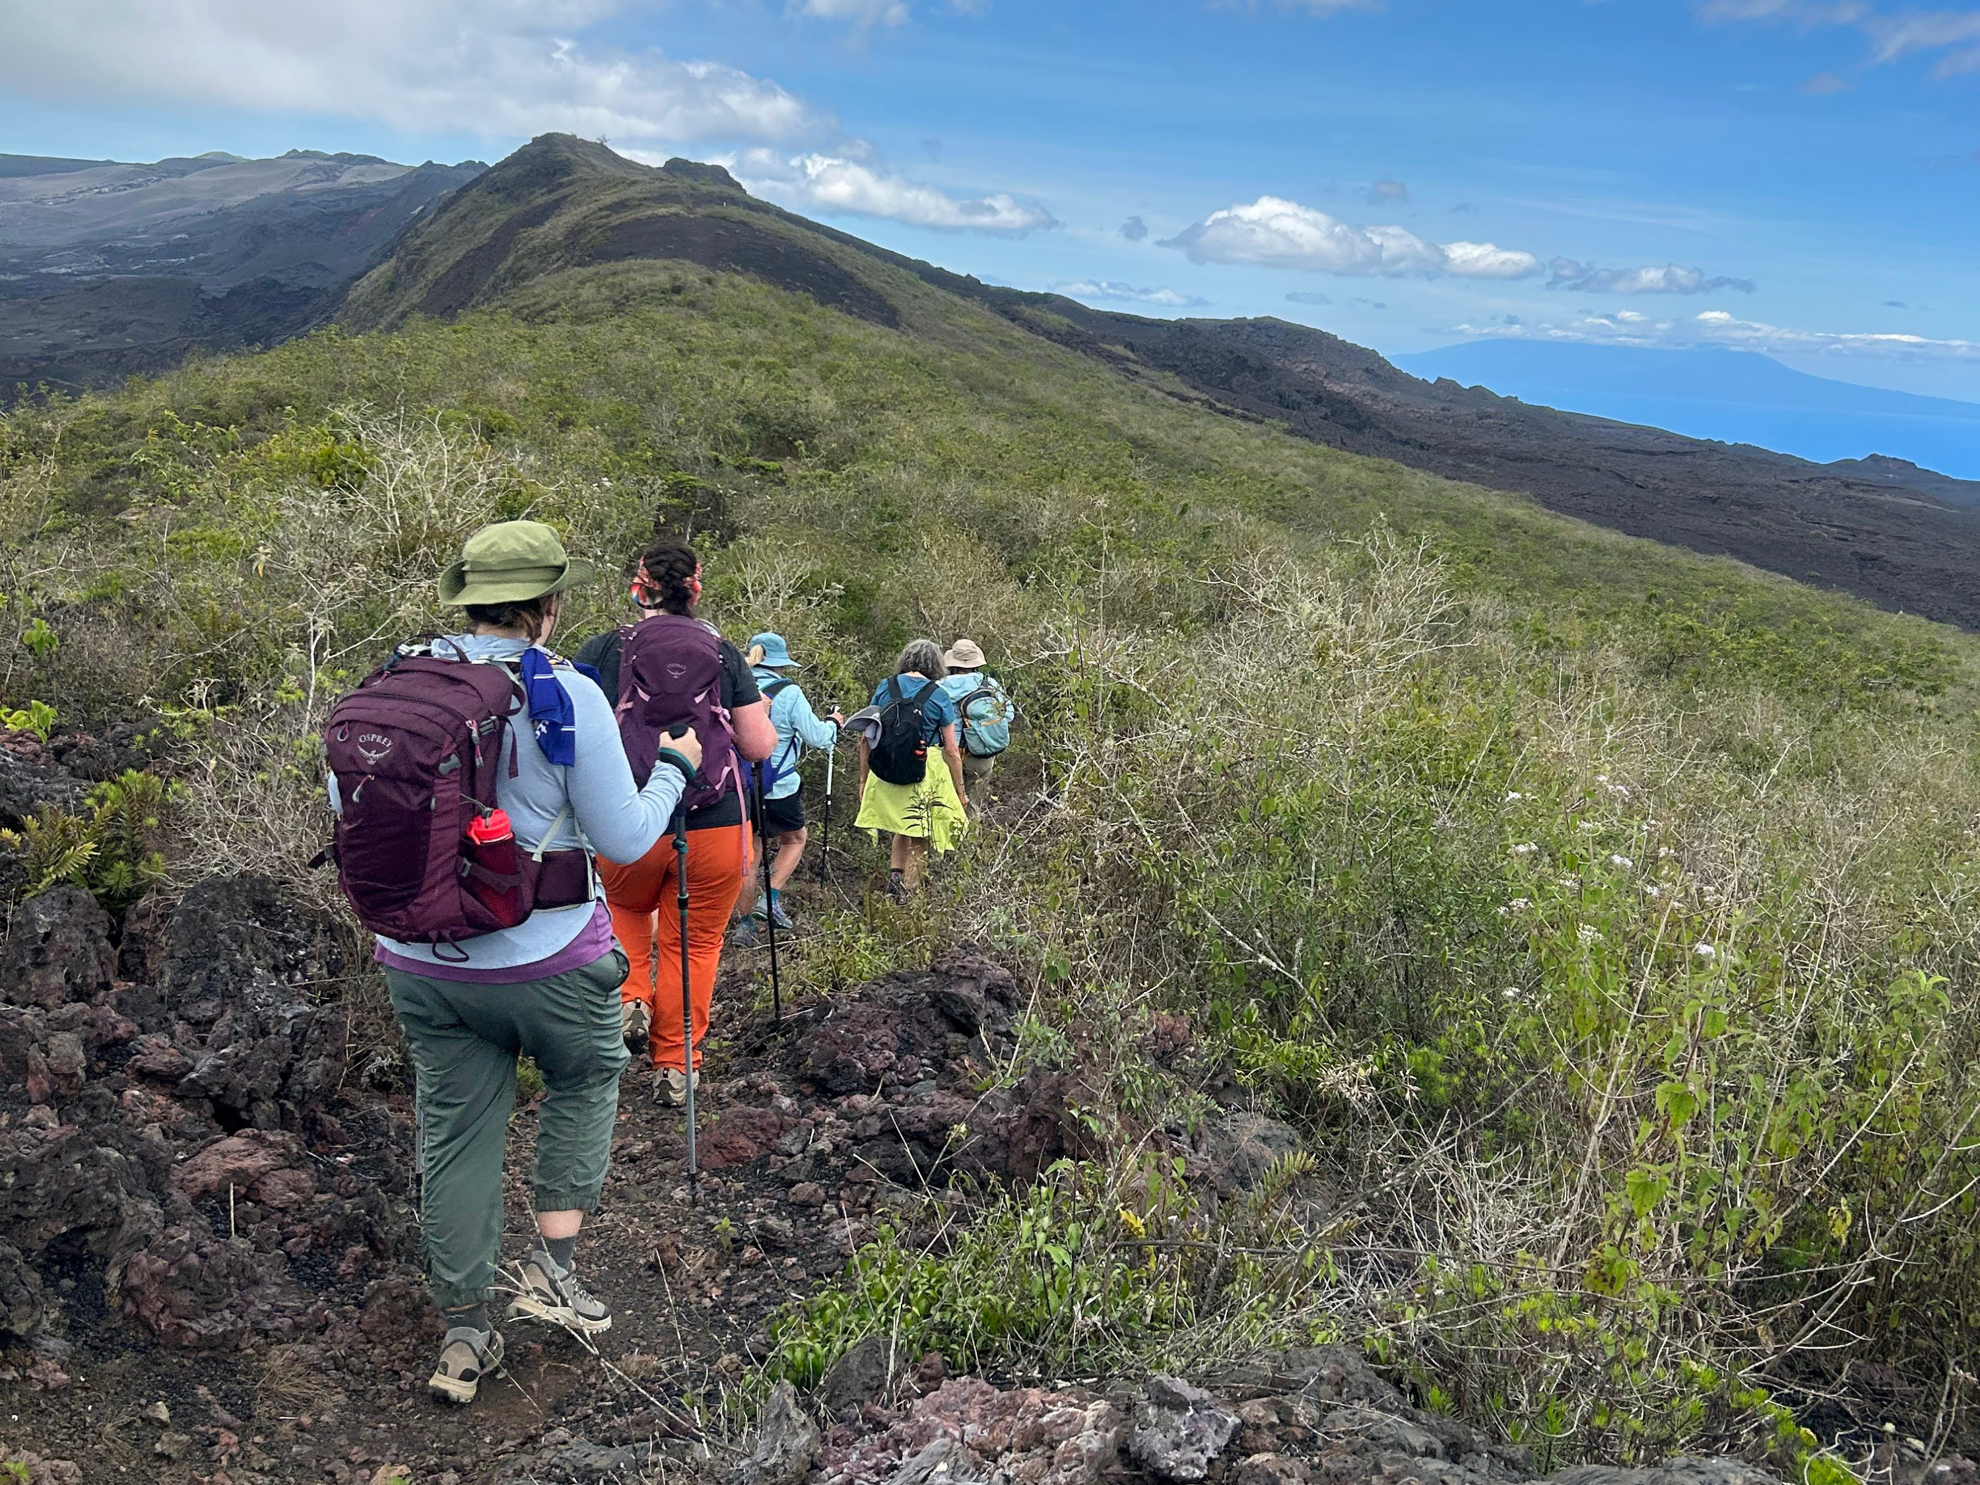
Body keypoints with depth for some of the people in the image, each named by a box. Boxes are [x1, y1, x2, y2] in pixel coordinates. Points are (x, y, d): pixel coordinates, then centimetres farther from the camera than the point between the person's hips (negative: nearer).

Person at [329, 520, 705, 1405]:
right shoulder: (565, 696, -15)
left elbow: (345, 803, 12)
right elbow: (626, 839, -10)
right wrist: (674, 766, 7)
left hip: (419, 961, 4)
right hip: (545, 960, -4)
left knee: (455, 1135, 16)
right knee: (586, 1079, 25)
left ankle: (462, 1340, 27)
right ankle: (553, 1265, 19)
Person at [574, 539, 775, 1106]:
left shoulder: (601, 650, -2)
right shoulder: (725, 654, 1)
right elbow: (761, 746, -1)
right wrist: (762, 712, 19)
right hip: (714, 827, 0)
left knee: (627, 906, 32)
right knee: (695, 943, 15)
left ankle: (629, 998, 14)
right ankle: (675, 1068, 20)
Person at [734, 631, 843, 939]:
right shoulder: (788, 692, -13)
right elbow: (817, 737, -9)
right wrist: (833, 724, 11)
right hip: (779, 786, -4)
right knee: (795, 839, 21)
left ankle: (746, 920, 15)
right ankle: (772, 899, 5)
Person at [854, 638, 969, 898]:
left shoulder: (885, 688, 5)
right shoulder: (939, 697, -3)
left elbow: (866, 739, 7)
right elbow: (952, 751, -3)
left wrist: (863, 779, 16)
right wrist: (960, 793, 6)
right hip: (925, 774, -3)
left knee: (902, 829, 25)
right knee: (919, 841, 11)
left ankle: (894, 875, 8)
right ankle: (908, 897, 11)